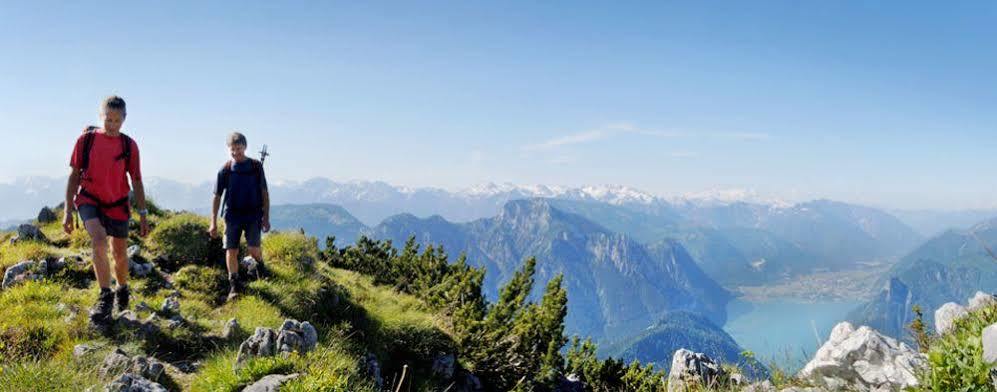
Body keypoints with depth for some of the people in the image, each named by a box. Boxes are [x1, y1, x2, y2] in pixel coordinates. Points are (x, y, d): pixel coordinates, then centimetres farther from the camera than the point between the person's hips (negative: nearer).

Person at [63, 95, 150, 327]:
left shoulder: (129, 145, -4)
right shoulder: (86, 140, -7)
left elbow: (137, 181, 1)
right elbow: (74, 176, -2)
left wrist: (143, 215, -2)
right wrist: (68, 211, -4)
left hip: (117, 204, 2)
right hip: (89, 200, -2)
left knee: (120, 253, 11)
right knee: (99, 241, -27)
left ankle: (122, 289, 39)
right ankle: (105, 297, -21)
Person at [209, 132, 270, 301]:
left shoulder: (256, 166, -1)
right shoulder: (225, 170, -1)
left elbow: (264, 193, 3)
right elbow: (217, 196, 3)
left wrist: (266, 217, -1)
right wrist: (213, 222, 0)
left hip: (253, 215, -1)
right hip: (232, 216, 1)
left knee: (254, 249, -12)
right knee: (231, 251, -2)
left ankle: (261, 266, 22)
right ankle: (234, 285, 12)